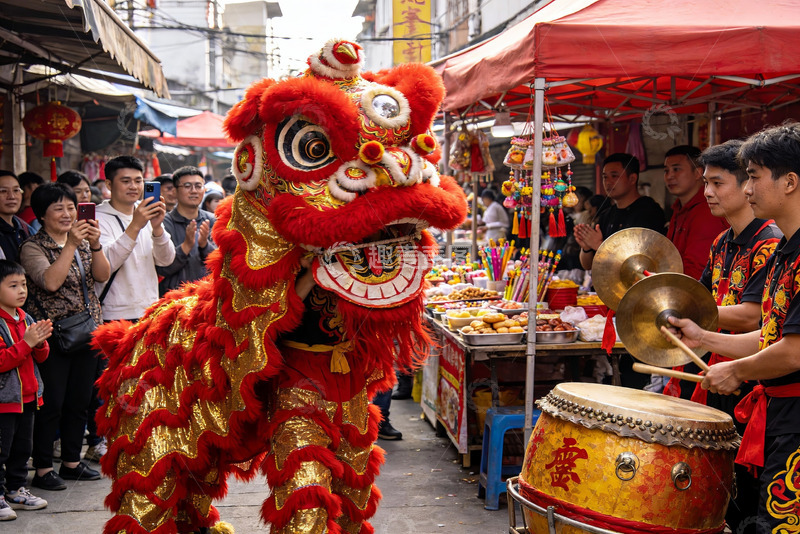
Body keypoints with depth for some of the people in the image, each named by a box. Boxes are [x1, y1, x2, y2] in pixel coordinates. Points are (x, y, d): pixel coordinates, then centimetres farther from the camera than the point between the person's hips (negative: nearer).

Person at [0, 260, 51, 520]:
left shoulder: (26, 320, 10)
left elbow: (41, 357, 13)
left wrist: (40, 343, -8)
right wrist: (26, 343, -25)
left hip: (27, 396, 8)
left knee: (22, 447, 16)